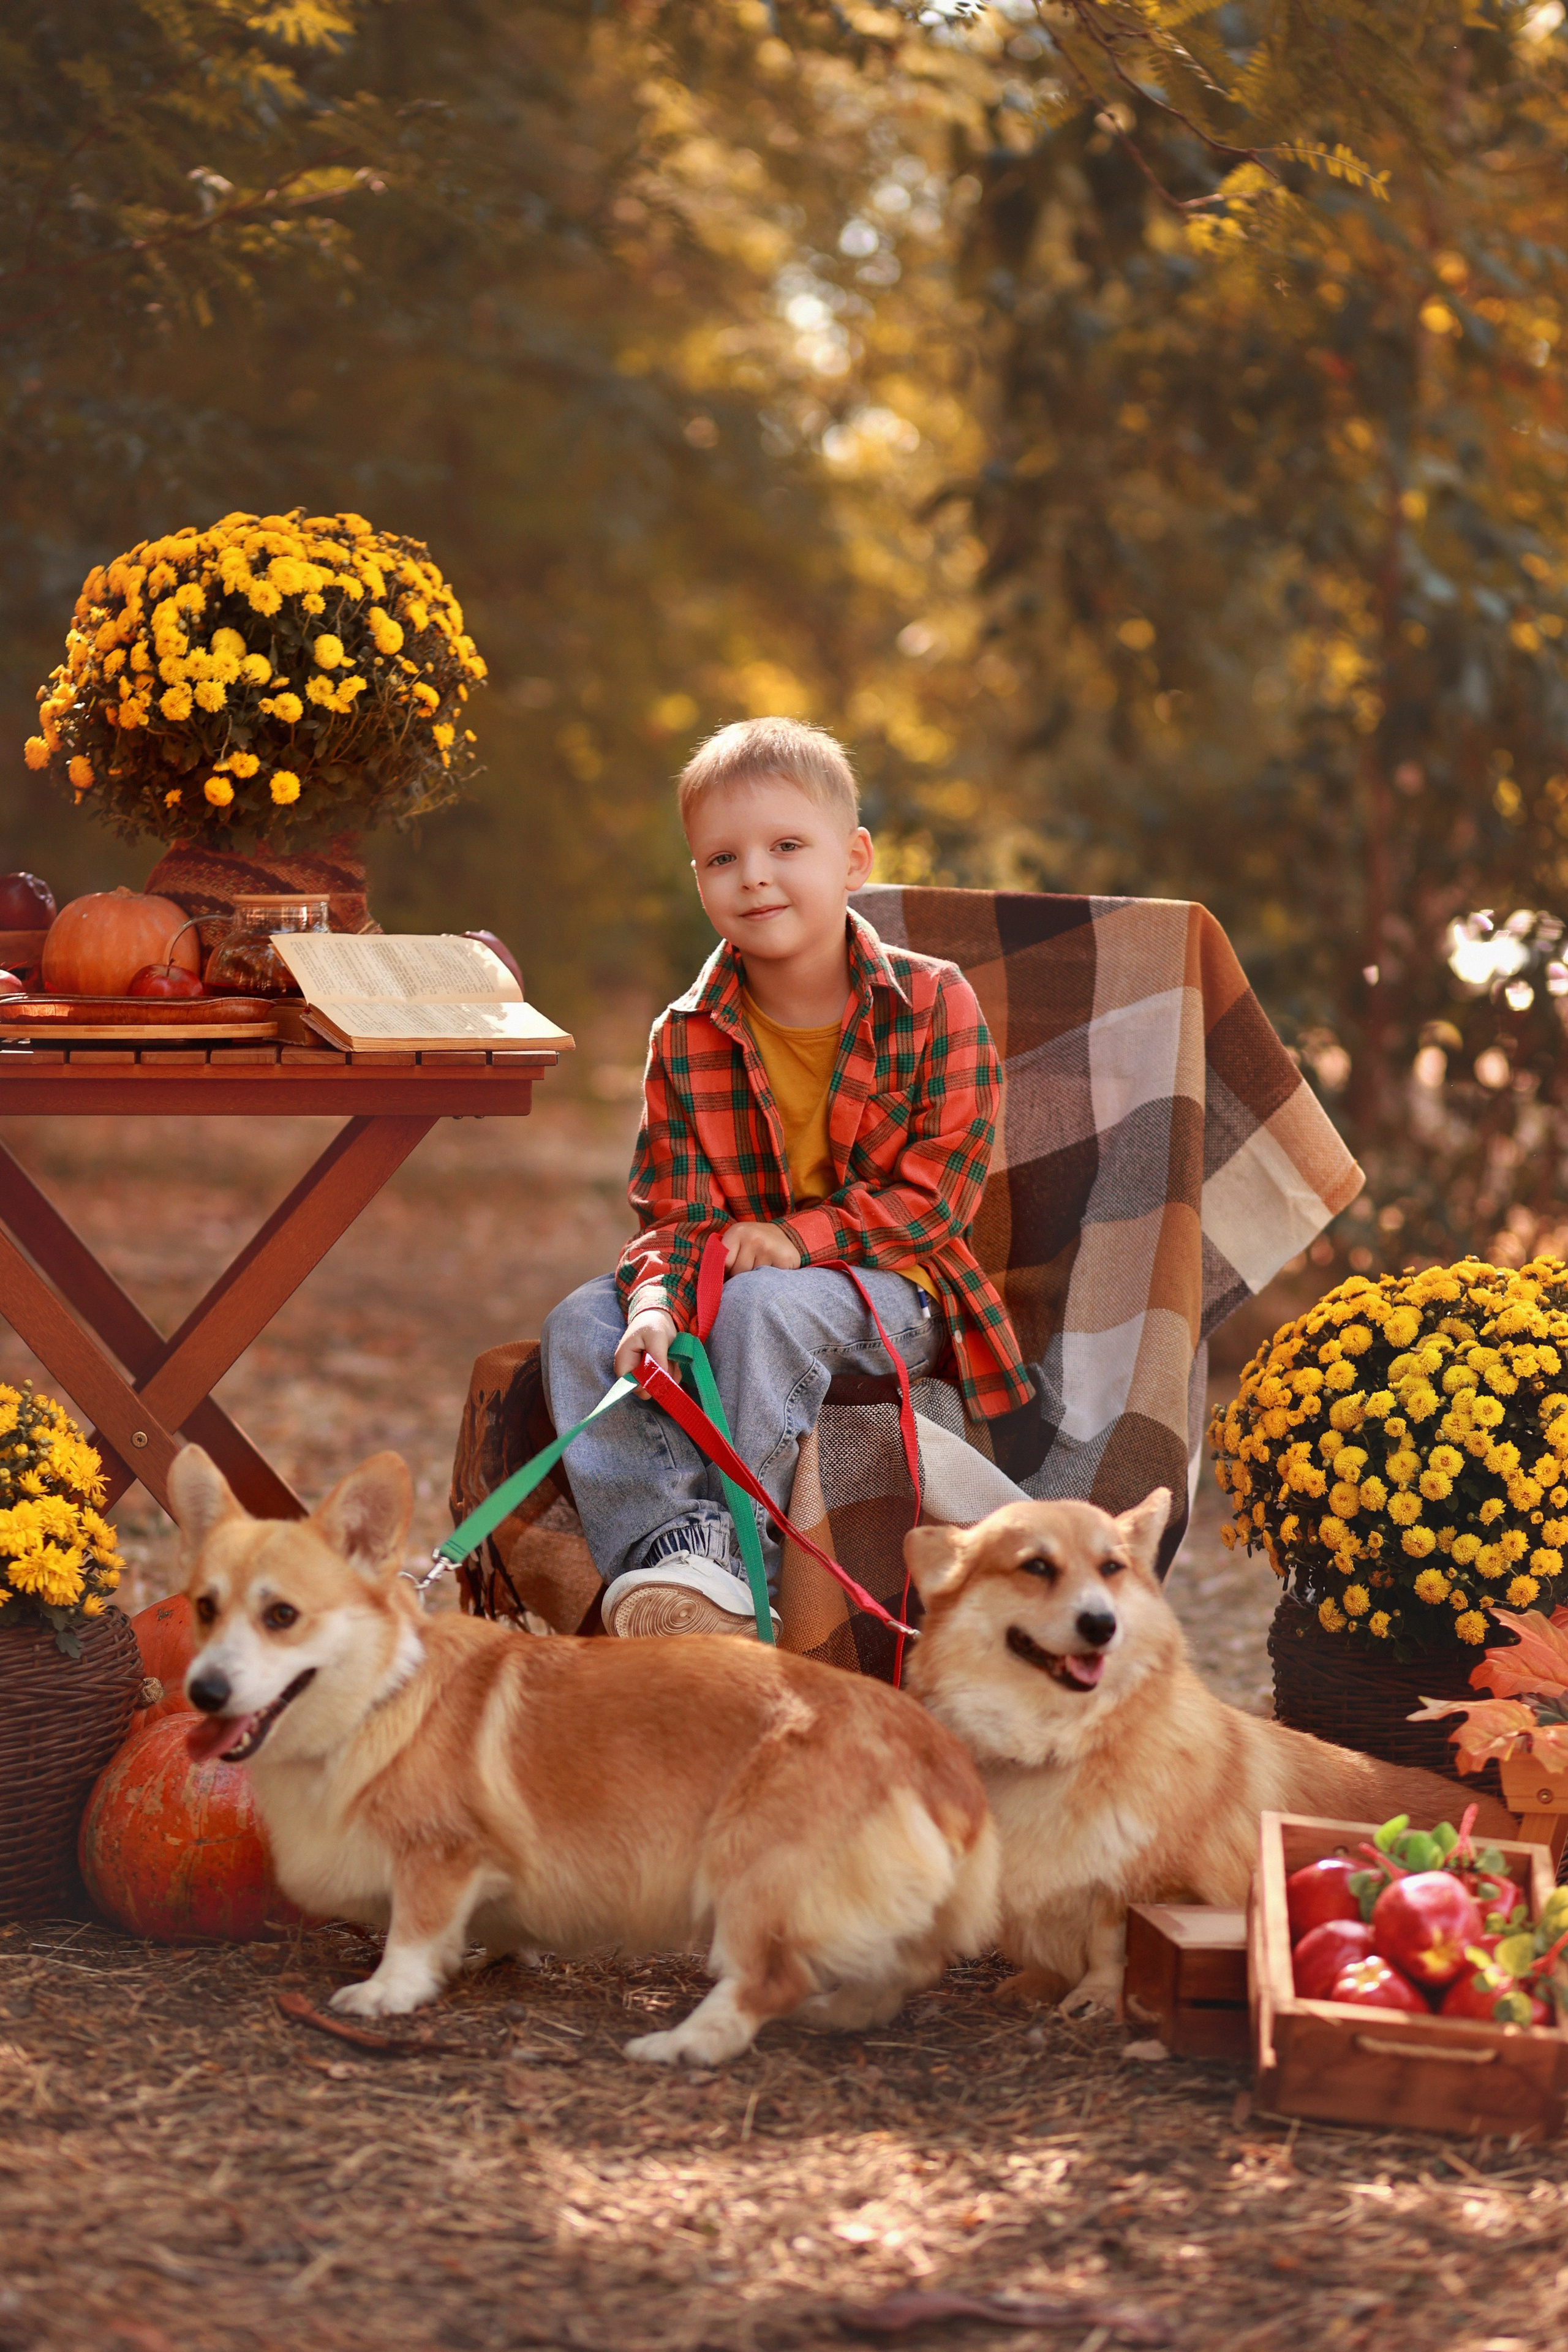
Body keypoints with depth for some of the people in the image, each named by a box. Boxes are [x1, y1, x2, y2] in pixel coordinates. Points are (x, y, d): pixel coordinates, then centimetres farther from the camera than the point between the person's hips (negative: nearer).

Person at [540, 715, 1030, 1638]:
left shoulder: (934, 1002, -8)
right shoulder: (687, 1038, 2)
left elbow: (938, 1190, -11)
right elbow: (672, 1209, 0)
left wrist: (797, 1238, -22)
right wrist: (655, 1301, -23)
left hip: (891, 1289, -4)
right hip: (724, 1280, 4)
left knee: (766, 1306, -35)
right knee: (583, 1323, -19)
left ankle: (737, 1544, -28)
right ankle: (662, 1536, -34)